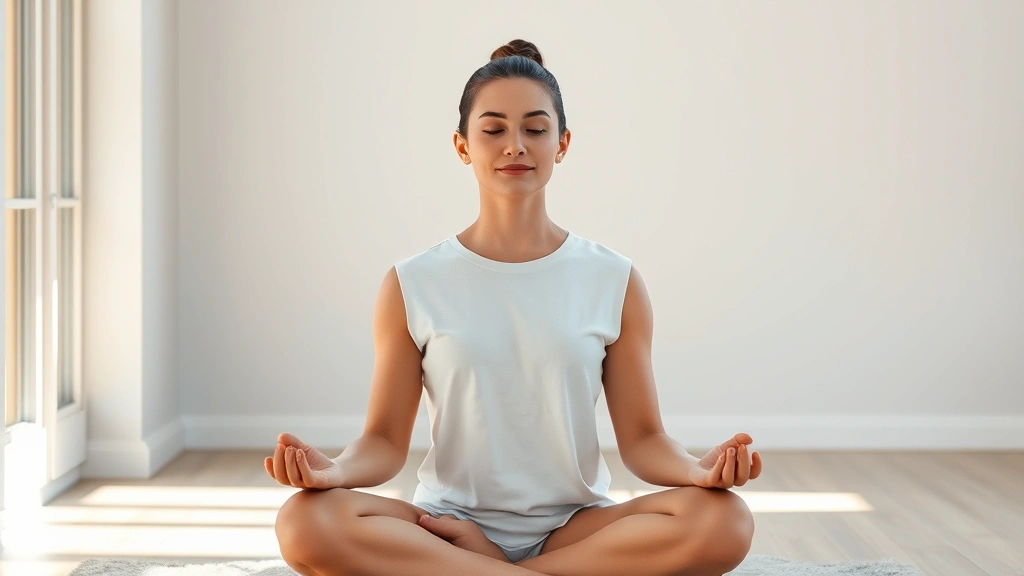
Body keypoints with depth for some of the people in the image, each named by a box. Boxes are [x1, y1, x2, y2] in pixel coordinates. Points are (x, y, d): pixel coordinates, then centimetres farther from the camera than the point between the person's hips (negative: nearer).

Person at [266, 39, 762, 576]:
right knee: (307, 521, -31)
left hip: (575, 526, 1)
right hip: (448, 523, -1)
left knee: (723, 522, -29)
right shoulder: (411, 286, 4)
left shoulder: (615, 282, 5)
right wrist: (335, 470, -21)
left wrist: (699, 469, -19)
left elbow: (642, 438, 3)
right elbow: (385, 440, 2)